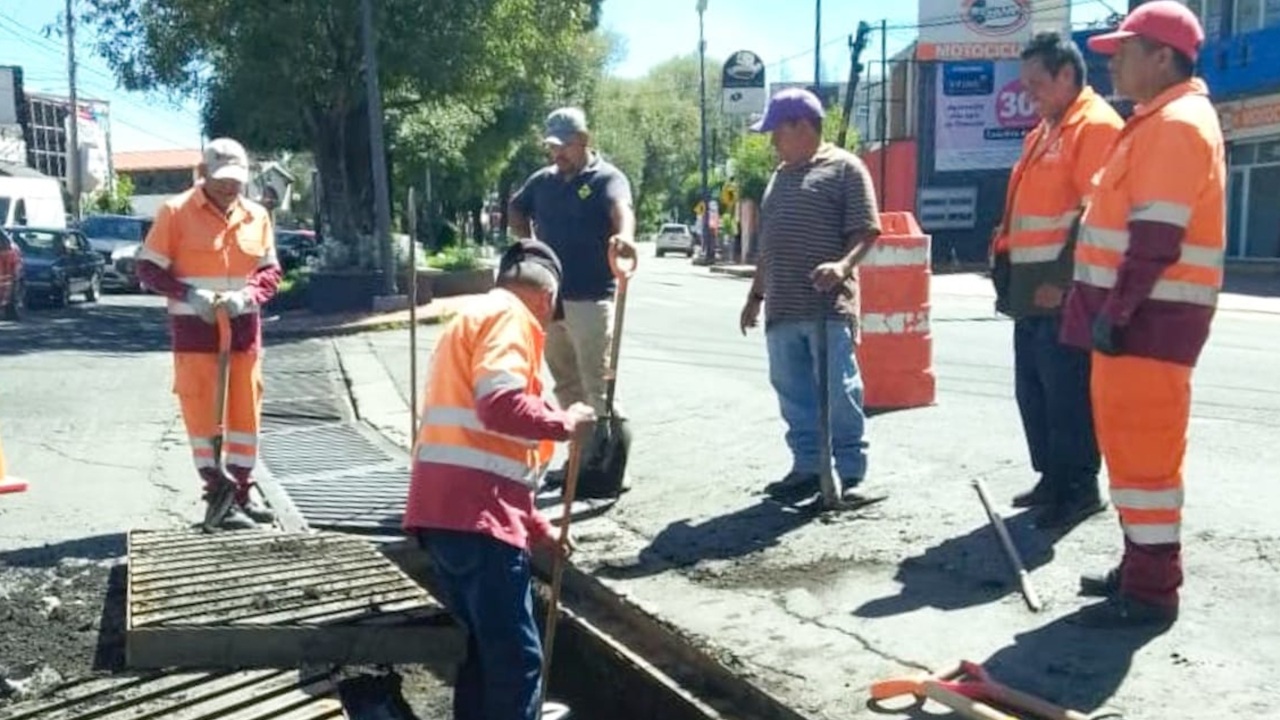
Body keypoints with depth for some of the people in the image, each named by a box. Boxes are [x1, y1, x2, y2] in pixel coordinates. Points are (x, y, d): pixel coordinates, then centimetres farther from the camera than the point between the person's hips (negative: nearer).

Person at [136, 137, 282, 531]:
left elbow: (271, 271, 10)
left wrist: (248, 296, -11)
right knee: (201, 410, -2)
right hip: (195, 327, -4)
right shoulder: (175, 212, -5)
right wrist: (189, 295, -18)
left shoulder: (257, 216, 5)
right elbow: (148, 268, -4)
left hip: (243, 326, 4)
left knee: (246, 408, 8)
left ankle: (243, 491, 20)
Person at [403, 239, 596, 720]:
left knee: (488, 648, 19)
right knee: (517, 660, -4)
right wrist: (565, 422, -5)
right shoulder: (510, 316, -3)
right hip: (474, 511, -10)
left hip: (448, 507, 10)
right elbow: (500, 406, -23)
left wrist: (537, 528, 33)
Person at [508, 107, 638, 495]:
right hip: (549, 297, 7)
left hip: (591, 299, -7)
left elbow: (621, 208, -30)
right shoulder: (543, 180, 11)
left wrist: (625, 236, -53)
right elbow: (516, 210, 29)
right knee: (566, 384, 14)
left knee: (596, 387, -6)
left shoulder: (607, 178, -8)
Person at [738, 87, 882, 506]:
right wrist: (755, 296, 24)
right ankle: (807, 467, 20)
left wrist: (843, 264, -25)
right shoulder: (780, 176, 22)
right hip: (782, 309, 7)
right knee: (794, 396, 10)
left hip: (828, 307, -7)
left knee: (839, 393, -4)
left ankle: (851, 474, 5)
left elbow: (866, 231, -7)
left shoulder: (844, 168, 0)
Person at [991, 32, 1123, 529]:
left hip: (1064, 291, -9)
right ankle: (1053, 478, 23)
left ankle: (1080, 487, 6)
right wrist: (1011, 271, 17)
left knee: (1067, 392, -4)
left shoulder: (1096, 125, -10)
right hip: (1032, 288, 9)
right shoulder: (1044, 132, 20)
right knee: (1033, 390, 13)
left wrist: (1062, 280, -21)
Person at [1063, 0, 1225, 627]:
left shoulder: (1177, 124, -14)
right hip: (1135, 312, 10)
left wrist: (1116, 311, -22)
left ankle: (1152, 590, 2)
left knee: (1144, 447, -6)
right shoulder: (1158, 122, 19)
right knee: (1130, 441, 15)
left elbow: (1158, 235, -22)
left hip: (1150, 316, -10)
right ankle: (1140, 566, 26)